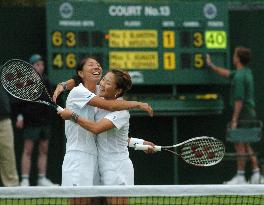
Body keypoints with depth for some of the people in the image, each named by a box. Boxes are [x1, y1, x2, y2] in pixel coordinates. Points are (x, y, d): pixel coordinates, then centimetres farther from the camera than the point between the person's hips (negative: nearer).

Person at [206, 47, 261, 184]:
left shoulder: (239, 77, -18)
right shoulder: (246, 72, 11)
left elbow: (239, 100, -21)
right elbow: (227, 74, 29)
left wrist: (234, 120, -20)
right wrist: (211, 66, 40)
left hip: (243, 115, -9)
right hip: (250, 114, 9)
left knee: (240, 145, -3)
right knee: (246, 145, 15)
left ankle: (240, 176, 0)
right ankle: (256, 172, 12)